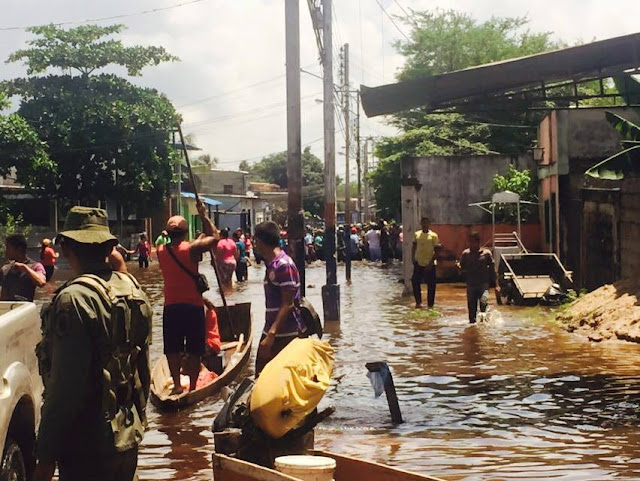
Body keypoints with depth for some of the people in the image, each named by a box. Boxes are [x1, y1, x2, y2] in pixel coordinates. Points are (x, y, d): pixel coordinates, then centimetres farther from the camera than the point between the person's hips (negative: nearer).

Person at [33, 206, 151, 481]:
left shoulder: (74, 299, -19)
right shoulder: (132, 289, 5)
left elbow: (65, 386, -21)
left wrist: (45, 457, -14)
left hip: (88, 447, -7)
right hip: (129, 437, 8)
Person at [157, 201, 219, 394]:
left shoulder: (161, 251, 0)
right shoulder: (191, 249, -14)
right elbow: (214, 237, -2)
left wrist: (199, 238, 24)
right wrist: (204, 216, 6)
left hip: (171, 307, 3)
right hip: (193, 306, -3)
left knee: (172, 348, 12)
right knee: (194, 350, 8)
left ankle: (177, 385, 8)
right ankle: (192, 386, 11)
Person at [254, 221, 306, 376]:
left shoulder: (283, 265, -17)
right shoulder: (272, 264, 12)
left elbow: (288, 304, -21)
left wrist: (271, 335, -25)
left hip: (284, 335, -9)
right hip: (271, 331, 9)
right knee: (262, 374, 11)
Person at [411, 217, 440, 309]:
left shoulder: (433, 235, -5)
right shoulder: (417, 234, 6)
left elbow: (436, 250, -6)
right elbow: (414, 246, 15)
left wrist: (431, 263, -13)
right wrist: (413, 257, 2)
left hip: (429, 264, -3)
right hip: (418, 263, 3)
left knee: (431, 285, 1)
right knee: (415, 281, 2)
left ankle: (430, 305, 10)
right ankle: (418, 302, 18)